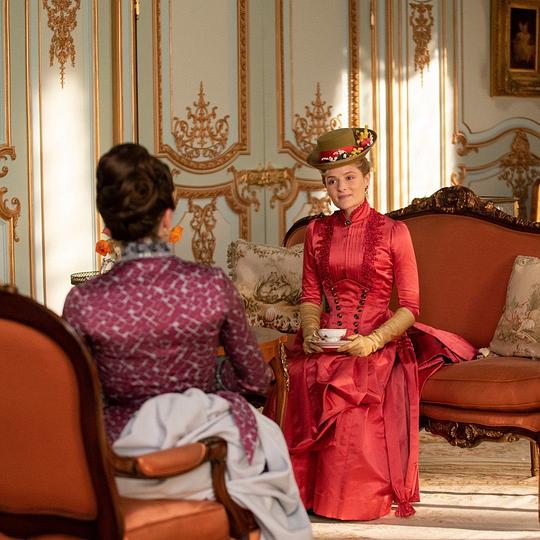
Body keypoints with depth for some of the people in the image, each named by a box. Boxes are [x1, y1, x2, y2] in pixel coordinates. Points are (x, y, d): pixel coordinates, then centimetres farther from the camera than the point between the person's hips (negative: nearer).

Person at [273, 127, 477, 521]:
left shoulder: (393, 232, 1)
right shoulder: (317, 231, 12)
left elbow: (409, 306, -1)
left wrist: (373, 341, -17)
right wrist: (310, 332, -5)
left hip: (376, 345, -2)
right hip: (324, 344, 3)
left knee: (350, 388, -34)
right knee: (308, 381, -31)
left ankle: (361, 498, -16)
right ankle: (308, 493, -16)